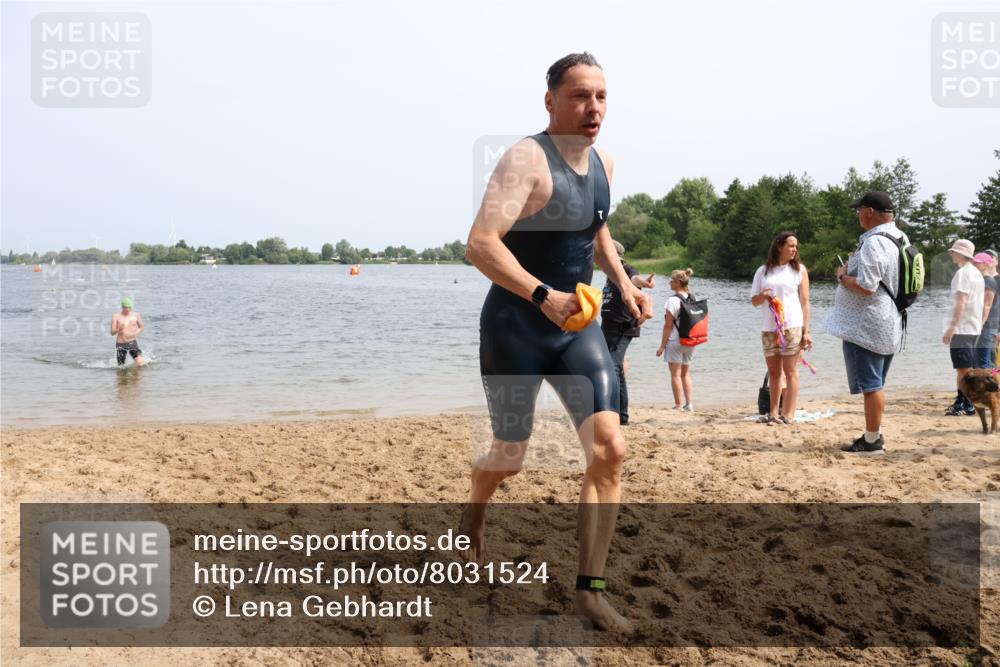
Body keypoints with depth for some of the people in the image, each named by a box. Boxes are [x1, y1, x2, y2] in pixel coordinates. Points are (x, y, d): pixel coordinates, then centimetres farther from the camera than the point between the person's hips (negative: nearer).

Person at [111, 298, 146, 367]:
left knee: (141, 363, -16)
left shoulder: (136, 315, 2)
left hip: (133, 343, 1)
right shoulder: (116, 317, -4)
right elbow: (112, 332, -7)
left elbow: (142, 327, 17)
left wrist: (136, 333, -3)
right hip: (121, 344, -1)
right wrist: (118, 330, -29)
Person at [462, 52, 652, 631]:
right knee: (510, 457, 9)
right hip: (515, 327, -6)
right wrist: (543, 296, -41)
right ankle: (474, 515, 45)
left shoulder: (604, 164, 6)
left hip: (578, 327, 6)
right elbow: (480, 244, -30)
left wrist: (623, 283, 12)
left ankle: (591, 589, 1)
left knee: (610, 449, -9)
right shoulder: (527, 158, -18)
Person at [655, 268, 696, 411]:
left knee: (676, 374, 0)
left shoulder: (673, 300, -14)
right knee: (686, 373, 16)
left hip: (675, 341, -7)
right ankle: (689, 404, 11)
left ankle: (678, 406, 1)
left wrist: (662, 345, -9)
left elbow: (668, 325, -14)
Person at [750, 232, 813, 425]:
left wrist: (806, 331, -5)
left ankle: (788, 414, 0)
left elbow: (805, 303, 2)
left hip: (792, 327, -3)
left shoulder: (799, 269, 5)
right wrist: (762, 296, -12)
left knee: (790, 371, -2)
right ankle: (773, 413, 14)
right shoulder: (763, 271, 10)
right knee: (774, 372, 8)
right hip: (769, 328, 3)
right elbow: (754, 301, 11)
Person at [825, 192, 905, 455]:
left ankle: (871, 441, 3)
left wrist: (842, 275, -10)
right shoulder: (898, 238, 13)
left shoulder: (874, 242, -20)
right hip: (887, 324, 10)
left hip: (866, 327, -10)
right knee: (875, 384, 17)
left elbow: (865, 286, -27)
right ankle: (875, 436, 25)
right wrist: (854, 266, 15)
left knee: (870, 385, -3)